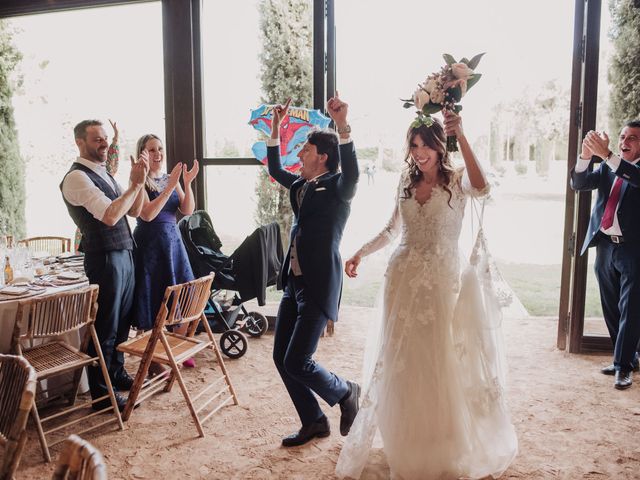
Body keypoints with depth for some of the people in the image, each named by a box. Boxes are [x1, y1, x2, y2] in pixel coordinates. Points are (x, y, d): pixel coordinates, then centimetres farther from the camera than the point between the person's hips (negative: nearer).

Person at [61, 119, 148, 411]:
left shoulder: (103, 174, 15)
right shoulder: (77, 177, -13)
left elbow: (134, 211, 14)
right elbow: (110, 216, -24)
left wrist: (139, 180, 0)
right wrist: (136, 183, -17)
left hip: (124, 255, 9)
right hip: (105, 258, -9)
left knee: (122, 322, 18)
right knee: (105, 327, 0)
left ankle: (117, 373, 35)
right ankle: (101, 394, 13)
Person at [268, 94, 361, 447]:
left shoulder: (336, 188, -8)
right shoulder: (300, 185, 14)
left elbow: (351, 172, -30)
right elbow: (274, 169, 28)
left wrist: (342, 124, -39)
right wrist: (275, 126, 21)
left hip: (318, 286, -8)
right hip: (293, 283, 8)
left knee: (297, 362, -8)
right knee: (281, 357, 10)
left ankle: (346, 393, 20)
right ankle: (313, 422, 26)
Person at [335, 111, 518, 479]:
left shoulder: (456, 180, -5)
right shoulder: (407, 180, 8)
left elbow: (481, 188, -30)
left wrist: (461, 136, -32)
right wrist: (361, 254, 10)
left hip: (441, 280, -4)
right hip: (403, 278, 4)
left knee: (442, 361, 5)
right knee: (400, 360, 11)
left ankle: (448, 446, 26)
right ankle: (405, 443, 29)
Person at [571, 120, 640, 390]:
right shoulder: (607, 168, 13)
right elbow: (579, 184, 0)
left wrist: (607, 154, -33)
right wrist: (585, 156, -17)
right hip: (605, 246, 5)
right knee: (611, 309, 12)